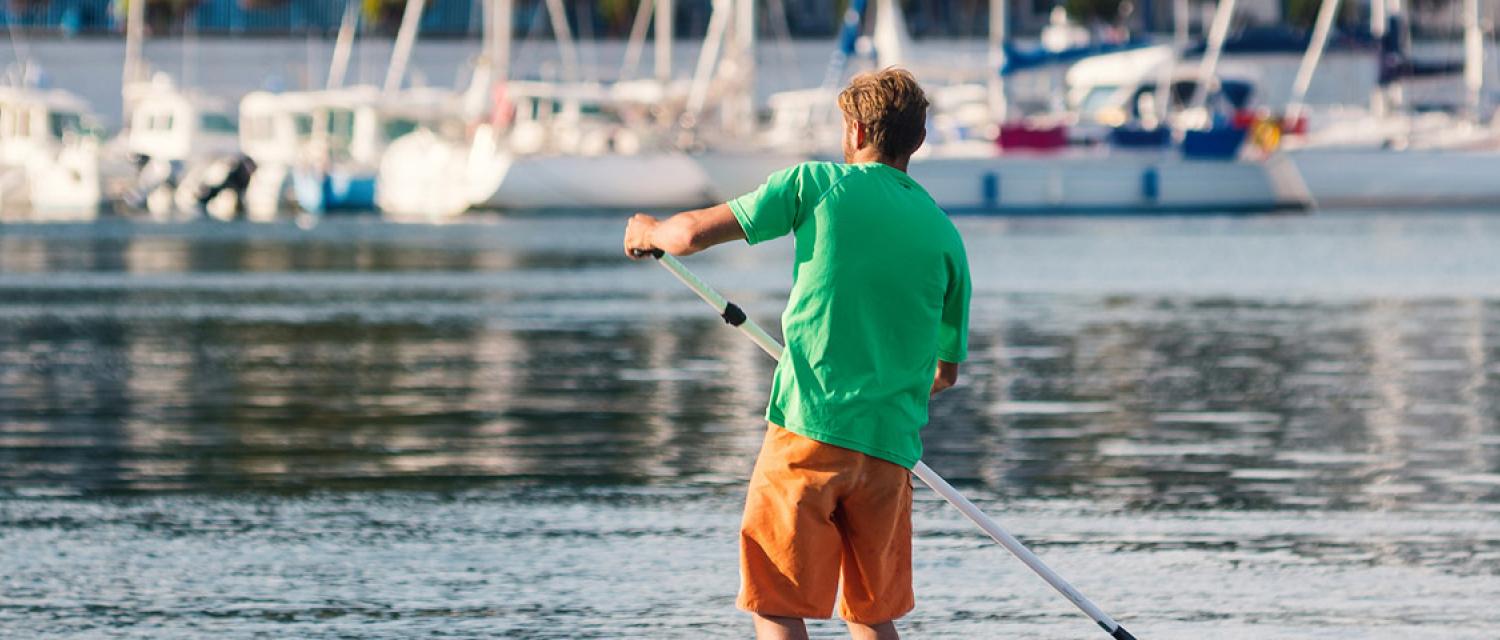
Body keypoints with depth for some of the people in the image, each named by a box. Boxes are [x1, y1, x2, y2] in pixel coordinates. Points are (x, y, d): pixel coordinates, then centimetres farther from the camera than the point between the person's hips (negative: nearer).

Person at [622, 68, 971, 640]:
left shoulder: (817, 184, -1)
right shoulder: (944, 234, 9)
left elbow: (693, 234, -3)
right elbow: (947, 369, 17)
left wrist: (650, 232, 20)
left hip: (809, 427, -4)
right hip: (891, 445, 4)